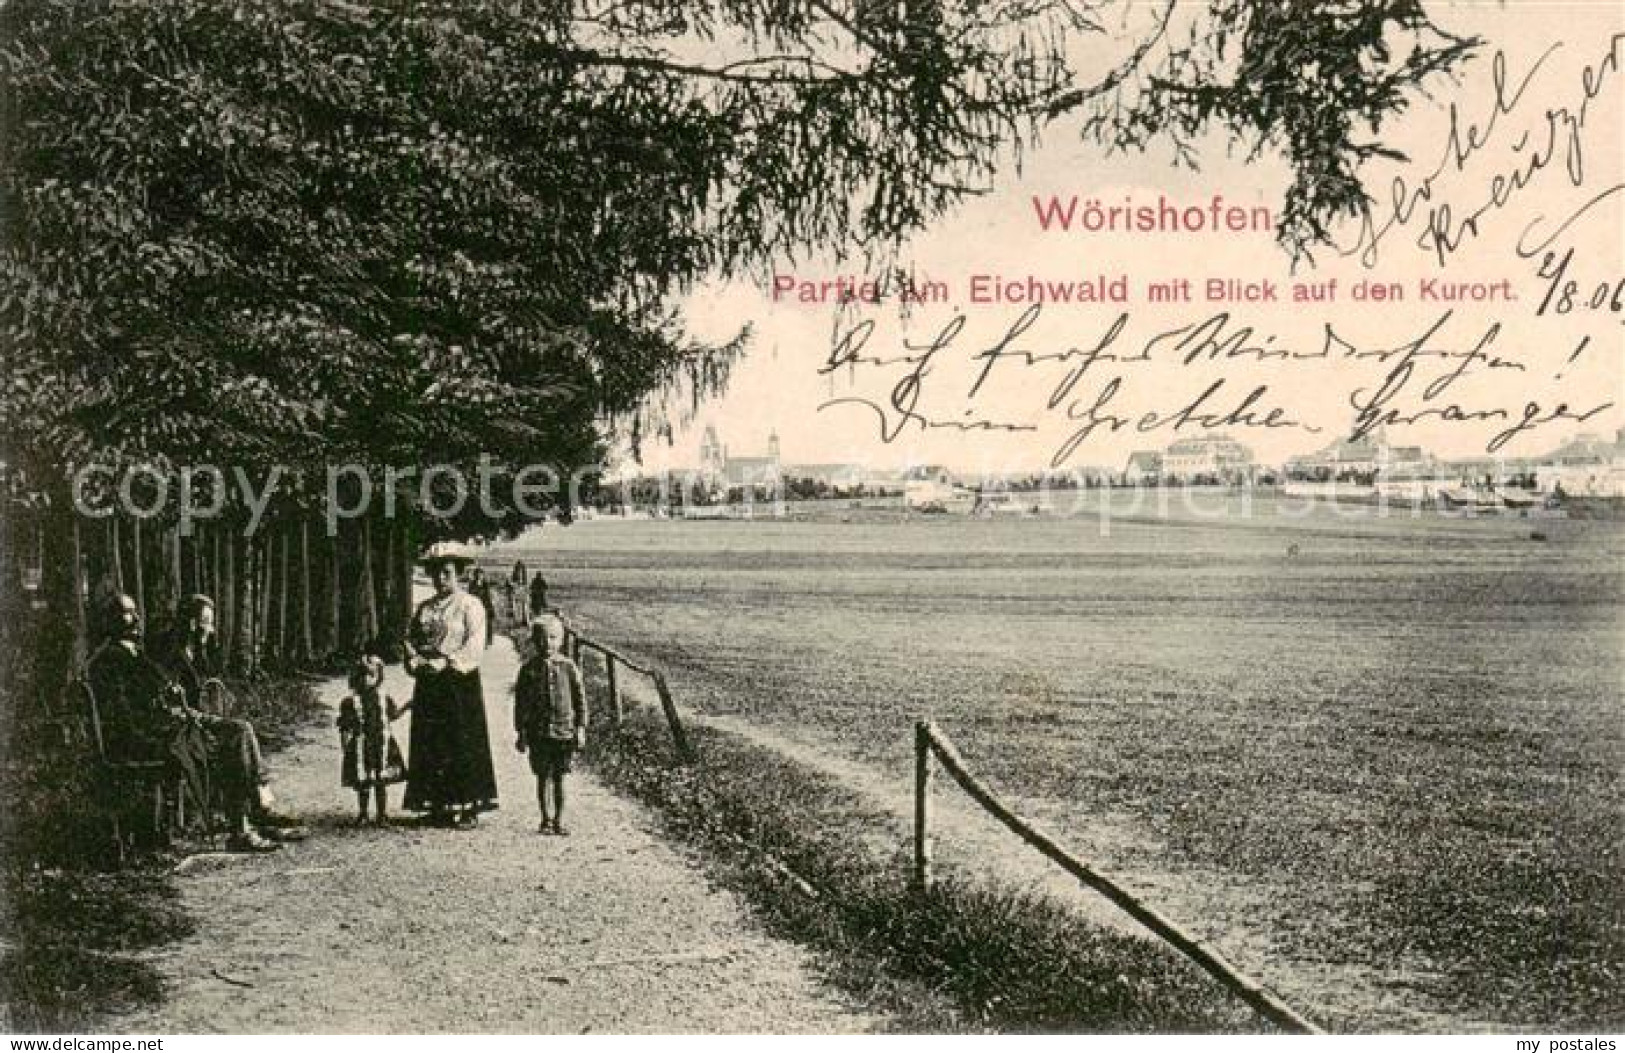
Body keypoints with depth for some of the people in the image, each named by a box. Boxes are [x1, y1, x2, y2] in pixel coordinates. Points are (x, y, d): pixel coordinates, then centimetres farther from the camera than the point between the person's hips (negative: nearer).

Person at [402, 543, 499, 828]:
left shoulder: (470, 605, -2)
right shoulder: (425, 608, 15)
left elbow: (474, 646, -11)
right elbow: (411, 640, 15)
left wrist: (447, 662, -19)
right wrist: (416, 660, -5)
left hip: (460, 681, -5)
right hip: (428, 684, 6)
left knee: (463, 745, -6)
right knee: (430, 745, 4)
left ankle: (468, 807, -3)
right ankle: (438, 807, 10)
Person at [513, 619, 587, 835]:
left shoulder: (568, 667, 3)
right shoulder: (528, 669, 3)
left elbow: (580, 698, 5)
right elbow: (520, 703, 7)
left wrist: (581, 729, 0)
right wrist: (521, 733, 4)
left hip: (564, 731, 0)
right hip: (538, 733, 0)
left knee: (559, 778, 3)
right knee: (543, 777, 1)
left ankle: (559, 821, 10)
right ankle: (546, 820, 8)